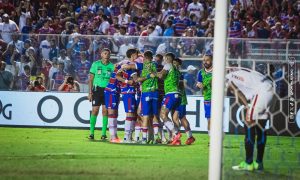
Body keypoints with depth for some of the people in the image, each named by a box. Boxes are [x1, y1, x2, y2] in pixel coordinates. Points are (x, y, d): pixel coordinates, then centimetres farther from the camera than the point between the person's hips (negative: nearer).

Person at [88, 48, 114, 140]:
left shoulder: (112, 66, 6)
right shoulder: (95, 64, 5)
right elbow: (91, 79, 5)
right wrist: (90, 92, -2)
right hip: (97, 89, -1)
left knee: (105, 111, 0)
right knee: (95, 110, -3)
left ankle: (104, 133, 4)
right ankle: (91, 132, 0)